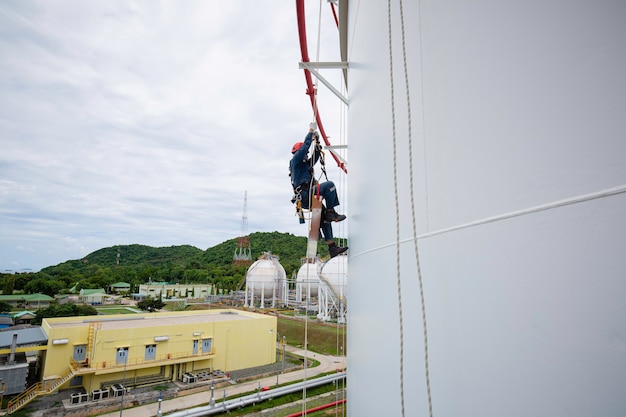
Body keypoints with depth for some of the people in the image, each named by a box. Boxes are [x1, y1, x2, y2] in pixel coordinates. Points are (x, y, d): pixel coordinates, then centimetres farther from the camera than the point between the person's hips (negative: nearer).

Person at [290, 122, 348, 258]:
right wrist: (311, 131, 6)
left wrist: (317, 143, 24)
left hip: (307, 199, 10)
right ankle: (331, 212, -17)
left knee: (325, 218, 7)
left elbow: (314, 158, 32)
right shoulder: (295, 160, 5)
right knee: (329, 184, -21)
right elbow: (305, 146, -4)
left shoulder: (304, 164, 31)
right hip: (305, 195, -10)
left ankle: (332, 248, 7)